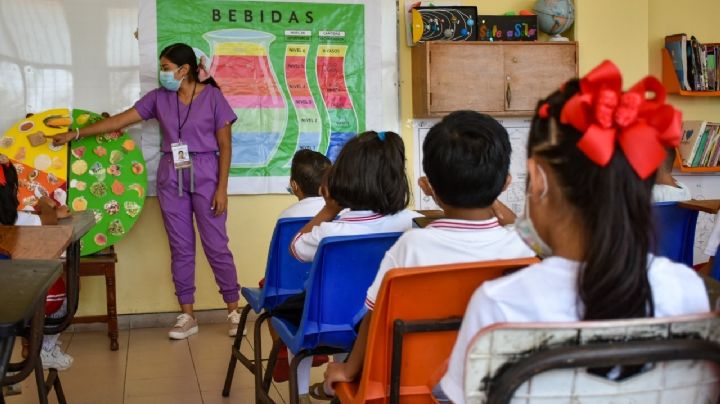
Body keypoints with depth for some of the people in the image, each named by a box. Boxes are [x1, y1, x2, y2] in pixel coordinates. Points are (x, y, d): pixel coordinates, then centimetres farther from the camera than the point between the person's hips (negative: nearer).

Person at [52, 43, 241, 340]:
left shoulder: (212, 96, -6)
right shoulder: (159, 98, 5)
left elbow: (224, 146, -5)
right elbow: (121, 119, 5)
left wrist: (222, 188, -10)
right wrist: (75, 134, 3)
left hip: (204, 175, -4)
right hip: (171, 176, 4)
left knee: (216, 245, -2)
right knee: (180, 247, 6)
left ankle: (234, 312, 9)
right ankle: (187, 316, 14)